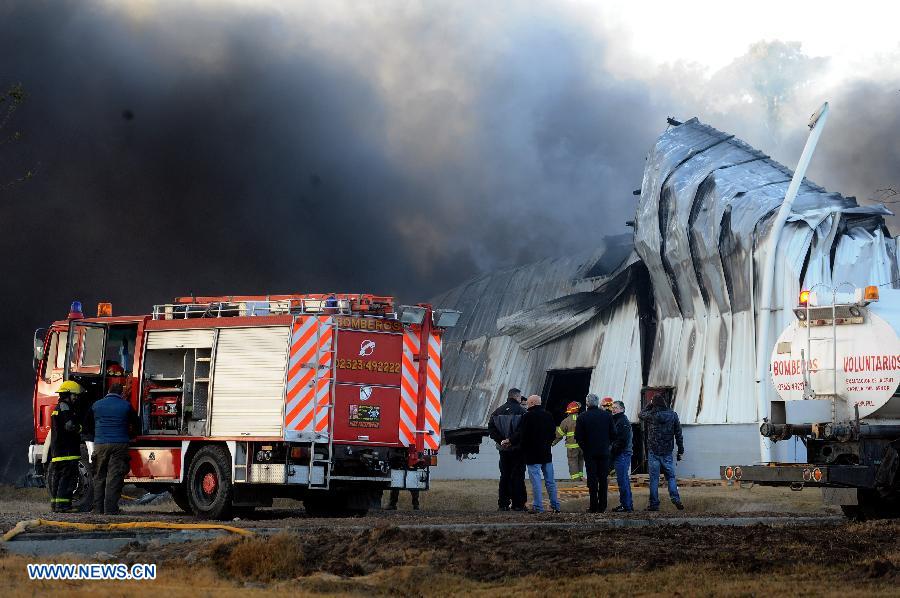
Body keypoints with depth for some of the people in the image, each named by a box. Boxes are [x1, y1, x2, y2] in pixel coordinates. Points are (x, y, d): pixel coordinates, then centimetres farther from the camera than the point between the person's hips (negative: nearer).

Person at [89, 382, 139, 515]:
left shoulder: (96, 405, 10)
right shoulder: (126, 406, 4)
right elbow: (136, 425, 14)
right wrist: (128, 435, 33)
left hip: (100, 444, 2)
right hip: (120, 444, -2)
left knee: (99, 477, 9)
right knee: (115, 478, -4)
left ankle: (98, 507, 6)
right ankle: (110, 508, -9)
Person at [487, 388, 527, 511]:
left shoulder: (498, 411, 6)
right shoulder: (521, 411, -9)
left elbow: (491, 429, 2)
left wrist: (500, 440, -2)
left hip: (503, 449, 4)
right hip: (518, 449, -4)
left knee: (504, 476, 11)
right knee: (518, 476, 0)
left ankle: (503, 503, 10)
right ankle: (517, 504, -2)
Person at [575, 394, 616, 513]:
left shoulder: (582, 417, -7)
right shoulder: (607, 415, 0)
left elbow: (578, 437, -7)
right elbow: (613, 435, 3)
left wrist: (585, 448, 8)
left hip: (590, 453, -2)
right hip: (604, 452, 2)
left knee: (592, 480, 1)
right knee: (603, 479, 7)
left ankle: (594, 506, -1)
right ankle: (602, 506, 6)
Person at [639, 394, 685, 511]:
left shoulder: (651, 415, -7)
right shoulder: (673, 415, 1)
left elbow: (640, 414, 16)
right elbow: (678, 434, 4)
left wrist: (649, 405, 19)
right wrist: (680, 450, 10)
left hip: (653, 451, -2)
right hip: (667, 452, 2)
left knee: (654, 478, 1)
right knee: (671, 476, 10)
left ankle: (654, 504, 1)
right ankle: (676, 499, -5)